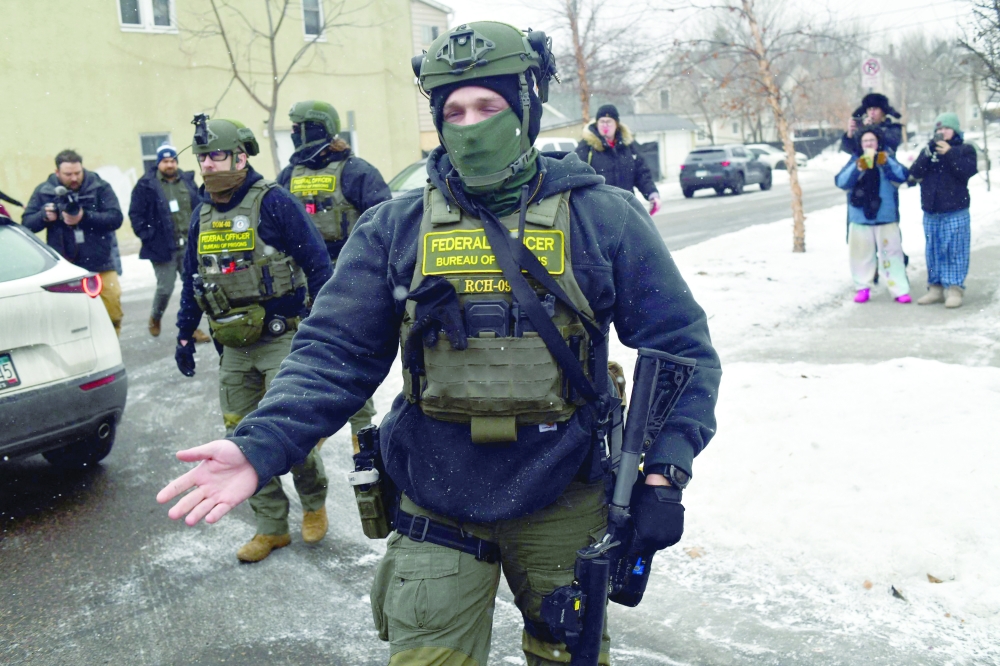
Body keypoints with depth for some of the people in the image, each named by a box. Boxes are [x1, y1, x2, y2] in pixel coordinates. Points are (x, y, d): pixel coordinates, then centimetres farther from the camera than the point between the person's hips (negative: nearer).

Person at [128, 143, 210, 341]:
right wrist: (147, 237, -10)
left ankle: (192, 327, 15)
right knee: (165, 288, 2)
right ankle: (154, 319, 30)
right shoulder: (146, 185, -4)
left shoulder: (187, 181, 8)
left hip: (190, 247, 4)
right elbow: (135, 214, -4)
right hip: (164, 248, -4)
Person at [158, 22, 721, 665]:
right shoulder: (395, 228, -2)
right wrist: (261, 445, -21)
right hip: (437, 512, 0)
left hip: (564, 506, 1)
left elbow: (679, 346, -3)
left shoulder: (602, 218, -5)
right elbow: (336, 351, -6)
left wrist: (665, 471, -15)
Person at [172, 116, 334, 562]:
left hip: (281, 341, -6)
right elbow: (192, 280, 20)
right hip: (234, 349, 7)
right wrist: (185, 334, 20)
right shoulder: (202, 215, 10)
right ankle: (271, 527, 21)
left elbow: (316, 263, -10)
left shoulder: (273, 203, -11)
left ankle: (314, 502, 22)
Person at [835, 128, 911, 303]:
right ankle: (863, 288, 17)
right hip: (859, 218, 1)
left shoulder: (887, 159, 6)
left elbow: (903, 176, -10)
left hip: (886, 217, -1)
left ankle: (900, 290, 0)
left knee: (891, 254, -1)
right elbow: (841, 182, -8)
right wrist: (857, 168, -24)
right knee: (861, 255, 6)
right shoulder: (854, 161, 7)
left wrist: (886, 162, -25)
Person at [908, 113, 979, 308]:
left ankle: (955, 289, -4)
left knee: (955, 251, -6)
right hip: (931, 213, 4)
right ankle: (936, 288, 15)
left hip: (956, 213, -4)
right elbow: (915, 172, -3)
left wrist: (949, 153, -19)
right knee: (934, 251, 8)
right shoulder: (928, 150, 14)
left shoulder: (965, 149, 5)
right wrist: (929, 152, -15)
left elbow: (967, 172, -12)